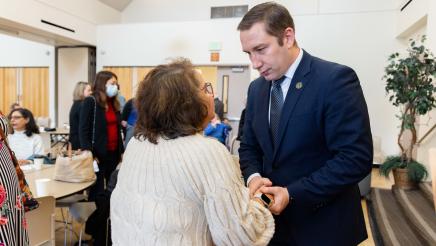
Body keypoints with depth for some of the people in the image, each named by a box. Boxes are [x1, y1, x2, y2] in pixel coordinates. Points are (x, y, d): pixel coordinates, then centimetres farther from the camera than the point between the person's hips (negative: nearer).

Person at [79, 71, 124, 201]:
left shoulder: (114, 103, 13)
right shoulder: (90, 102, -6)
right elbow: (83, 130, -11)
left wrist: (121, 151, 13)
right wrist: (89, 154, -17)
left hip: (114, 154, 6)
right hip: (98, 155, -6)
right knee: (97, 192, 3)